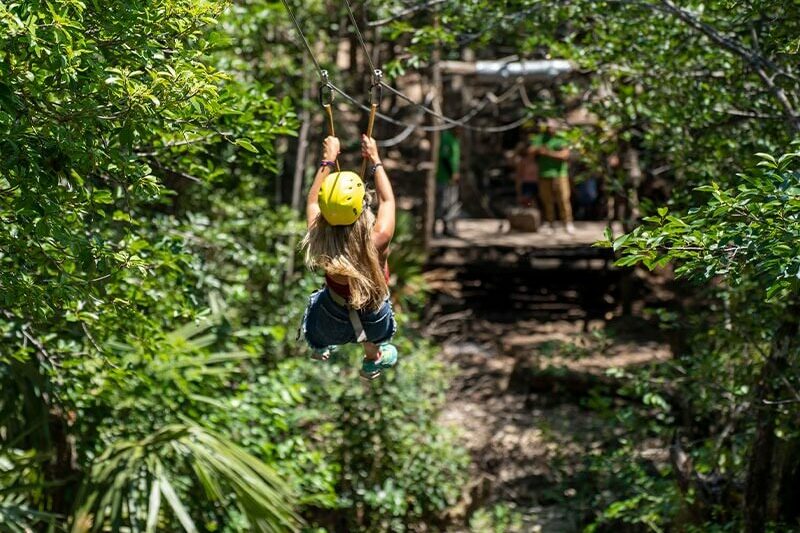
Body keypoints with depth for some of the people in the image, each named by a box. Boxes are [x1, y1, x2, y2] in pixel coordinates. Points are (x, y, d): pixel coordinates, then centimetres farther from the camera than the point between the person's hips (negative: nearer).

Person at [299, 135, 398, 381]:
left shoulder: (319, 239, -30)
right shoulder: (378, 240, -34)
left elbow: (313, 200, -8)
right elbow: (387, 200, -13)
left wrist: (328, 160, 2)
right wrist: (375, 159, -1)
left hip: (334, 323, 1)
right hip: (374, 322, -1)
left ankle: (320, 347, 64)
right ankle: (372, 360, 60)